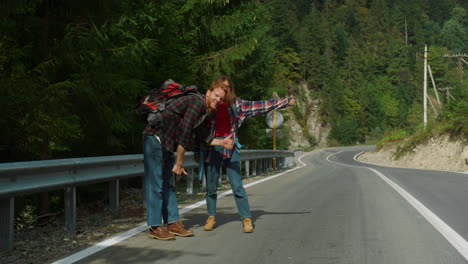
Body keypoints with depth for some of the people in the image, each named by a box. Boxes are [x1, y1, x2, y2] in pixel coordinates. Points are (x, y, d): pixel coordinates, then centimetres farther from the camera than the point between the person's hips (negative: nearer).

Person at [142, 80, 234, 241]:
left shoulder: (206, 112, 12)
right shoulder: (197, 103, -18)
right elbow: (184, 134, -20)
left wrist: (222, 142, 14)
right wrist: (179, 163, -14)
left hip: (166, 143, 10)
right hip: (155, 138, -10)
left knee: (169, 184, 11)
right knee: (156, 184, -8)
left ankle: (173, 223, 16)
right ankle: (154, 227, -4)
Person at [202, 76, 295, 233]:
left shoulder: (237, 104, 9)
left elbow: (260, 106, 10)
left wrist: (286, 102, 9)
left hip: (230, 147, 0)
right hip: (212, 147, 0)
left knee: (237, 186, -4)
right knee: (211, 186, 6)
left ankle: (247, 220, 1)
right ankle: (211, 218, 18)